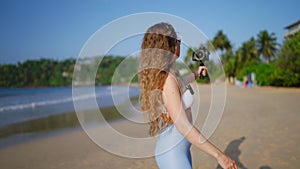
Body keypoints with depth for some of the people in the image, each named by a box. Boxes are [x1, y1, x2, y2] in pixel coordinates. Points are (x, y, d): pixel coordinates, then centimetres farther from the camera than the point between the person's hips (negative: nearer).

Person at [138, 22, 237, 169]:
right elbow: (183, 126, -27)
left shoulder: (157, 74, 4)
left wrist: (195, 74, 45)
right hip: (173, 152, -9)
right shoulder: (167, 77, -23)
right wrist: (219, 155, -22)